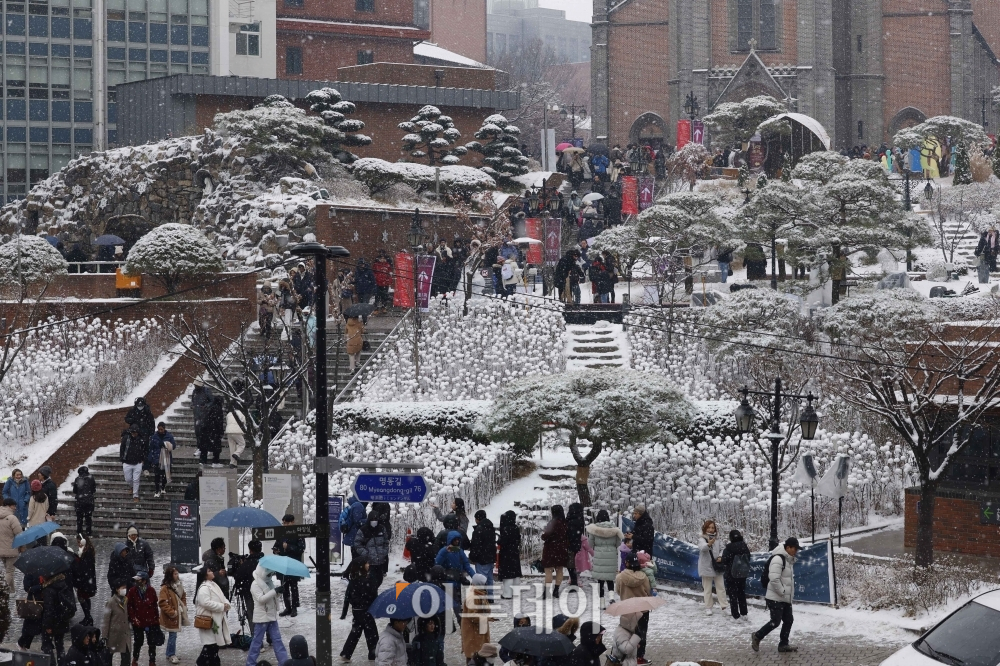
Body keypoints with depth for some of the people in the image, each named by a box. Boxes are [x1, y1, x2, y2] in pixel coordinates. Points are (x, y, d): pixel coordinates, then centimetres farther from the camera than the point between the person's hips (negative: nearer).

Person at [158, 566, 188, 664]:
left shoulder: (179, 585, 7)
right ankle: (171, 655, 9)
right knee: (172, 635, -2)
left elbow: (183, 597, 21)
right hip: (171, 617, -7)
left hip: (178, 615, 7)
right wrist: (172, 612, -20)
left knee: (173, 635, 15)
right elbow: (162, 603, -22)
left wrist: (184, 608, 7)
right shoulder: (165, 588, -19)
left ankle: (170, 654, 25)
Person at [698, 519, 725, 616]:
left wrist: (720, 557, -8)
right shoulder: (702, 539, -12)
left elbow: (721, 549, 14)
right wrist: (709, 544, -55)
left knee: (721, 587, 8)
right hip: (706, 567, -5)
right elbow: (702, 548, -33)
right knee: (708, 589, 4)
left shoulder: (717, 539, 5)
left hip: (717, 567, 5)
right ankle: (708, 608, 11)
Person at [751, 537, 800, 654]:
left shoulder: (789, 560, 12)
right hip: (775, 598, -10)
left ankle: (783, 644, 18)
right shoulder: (778, 559, -21)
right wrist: (782, 592, -19)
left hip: (786, 599, 10)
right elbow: (774, 579, -28)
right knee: (776, 621, -8)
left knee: (788, 620, 9)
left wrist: (790, 593, 14)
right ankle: (757, 636, 9)